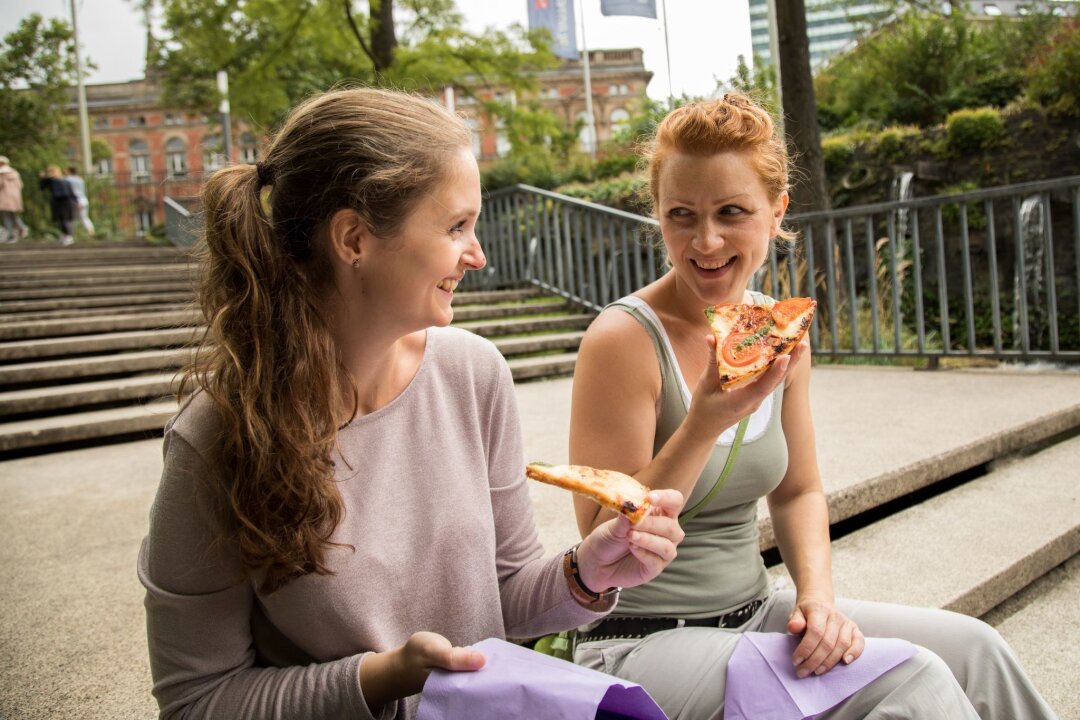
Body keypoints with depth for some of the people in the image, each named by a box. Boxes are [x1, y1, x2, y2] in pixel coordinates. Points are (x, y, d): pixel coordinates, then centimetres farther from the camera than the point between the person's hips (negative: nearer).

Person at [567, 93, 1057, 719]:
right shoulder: (624, 339, -20)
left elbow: (798, 492, 11)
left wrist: (818, 593, -7)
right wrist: (703, 425, -29)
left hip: (754, 613, 6)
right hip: (642, 641, -6)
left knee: (972, 649, -3)